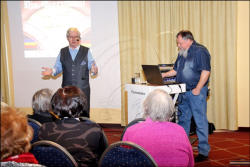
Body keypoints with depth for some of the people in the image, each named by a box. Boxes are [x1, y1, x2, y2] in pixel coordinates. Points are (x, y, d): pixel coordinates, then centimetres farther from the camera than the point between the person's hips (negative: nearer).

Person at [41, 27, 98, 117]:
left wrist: (93, 70, -21)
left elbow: (92, 67, 2)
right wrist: (52, 71, -9)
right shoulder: (62, 52, 12)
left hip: (83, 89, -2)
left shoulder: (86, 51, 5)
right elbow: (58, 67, 12)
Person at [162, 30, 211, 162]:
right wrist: (164, 75, 10)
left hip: (196, 92, -8)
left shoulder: (200, 51, -10)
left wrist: (198, 89, -20)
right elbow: (176, 70, 25)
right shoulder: (182, 53, 16)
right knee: (183, 120, 15)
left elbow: (206, 71, -17)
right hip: (183, 92, 9)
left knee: (200, 121, -4)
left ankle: (204, 151, 3)